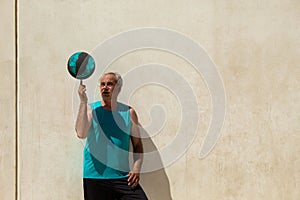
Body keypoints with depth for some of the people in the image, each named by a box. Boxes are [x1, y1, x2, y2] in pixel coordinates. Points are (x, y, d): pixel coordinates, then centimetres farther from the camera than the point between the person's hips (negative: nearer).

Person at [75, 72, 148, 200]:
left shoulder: (128, 112, 6)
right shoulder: (91, 109, 1)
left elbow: (137, 144, 10)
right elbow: (81, 134, -17)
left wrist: (136, 168, -4)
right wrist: (83, 101, -19)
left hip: (123, 177, 1)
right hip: (94, 177, -1)